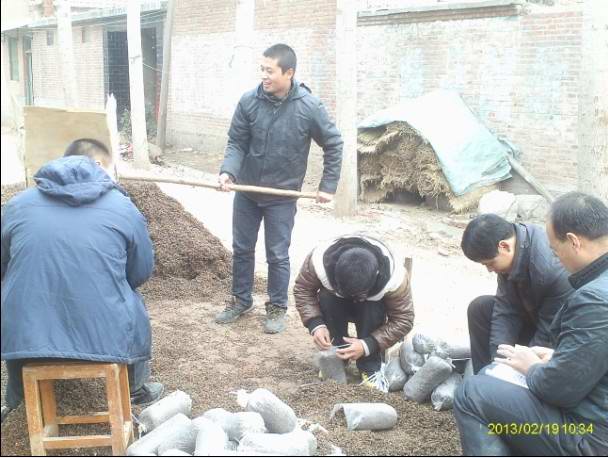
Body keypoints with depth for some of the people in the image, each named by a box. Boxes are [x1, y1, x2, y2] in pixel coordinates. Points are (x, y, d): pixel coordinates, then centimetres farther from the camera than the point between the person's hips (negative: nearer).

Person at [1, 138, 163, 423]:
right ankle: (135, 389, 47)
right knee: (132, 304, 31)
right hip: (105, 336, -1)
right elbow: (141, 273, 9)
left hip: (23, 336, 2)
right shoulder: (123, 207, 0)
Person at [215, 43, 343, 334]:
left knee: (277, 256, 6)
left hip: (282, 196, -2)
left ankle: (277, 308, 24)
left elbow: (333, 144, -3)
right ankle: (241, 300, 33)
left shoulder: (309, 107, -15)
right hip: (246, 192, 3)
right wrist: (228, 171, -22)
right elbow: (236, 143, -4)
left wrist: (328, 185, -4)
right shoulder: (249, 101, -11)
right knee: (241, 249, 14)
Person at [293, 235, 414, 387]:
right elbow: (302, 289, -19)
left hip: (373, 307, -1)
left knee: (371, 309, -34)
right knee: (326, 298, -31)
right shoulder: (320, 260, -37)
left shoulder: (393, 277, -38)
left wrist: (367, 345, -38)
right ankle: (337, 357, -12)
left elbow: (403, 320, -28)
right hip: (336, 304, 2)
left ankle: (370, 368, -16)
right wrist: (316, 325, -33)